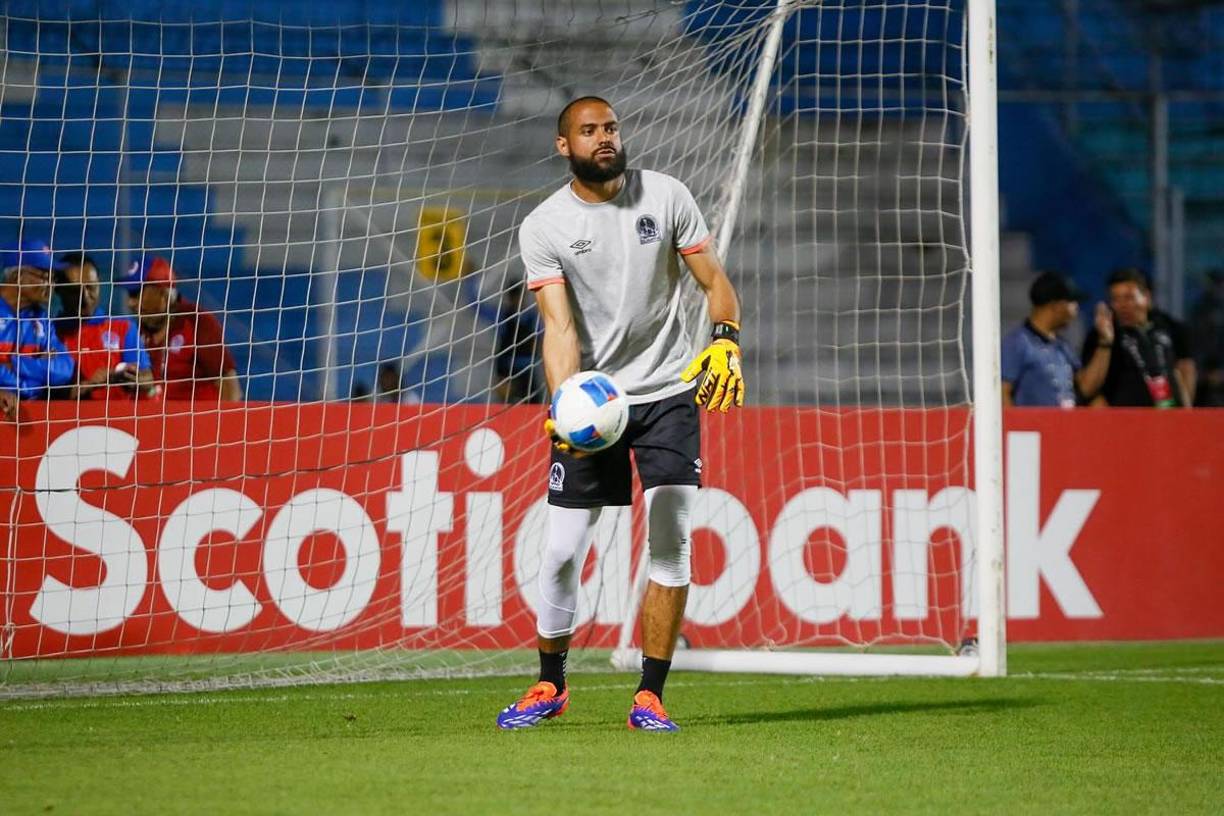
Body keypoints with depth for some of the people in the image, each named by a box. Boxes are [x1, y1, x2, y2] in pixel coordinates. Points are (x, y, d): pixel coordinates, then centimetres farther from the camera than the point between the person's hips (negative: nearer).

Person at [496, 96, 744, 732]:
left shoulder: (666, 197, -2)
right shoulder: (544, 227, -6)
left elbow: (714, 281, 3)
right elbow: (559, 327, -14)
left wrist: (725, 343, -18)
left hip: (670, 392, 0)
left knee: (670, 542, -10)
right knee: (562, 552, -1)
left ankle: (649, 696, -2)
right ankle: (550, 685, 20)